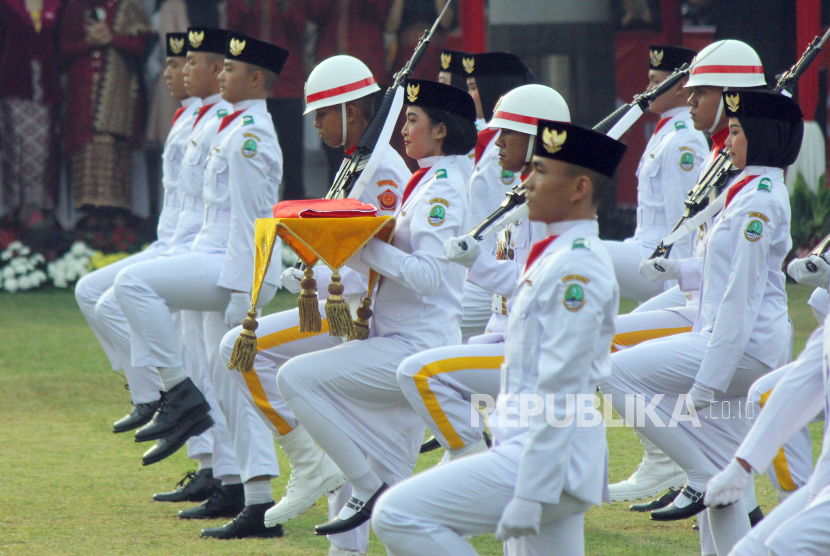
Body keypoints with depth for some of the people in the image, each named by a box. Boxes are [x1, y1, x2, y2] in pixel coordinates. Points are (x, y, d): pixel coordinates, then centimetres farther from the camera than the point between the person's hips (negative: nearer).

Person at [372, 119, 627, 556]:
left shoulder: (575, 267, -15)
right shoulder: (558, 258, 18)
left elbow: (560, 393, -20)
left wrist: (529, 494, -22)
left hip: (549, 461, -10)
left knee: (397, 515, -14)